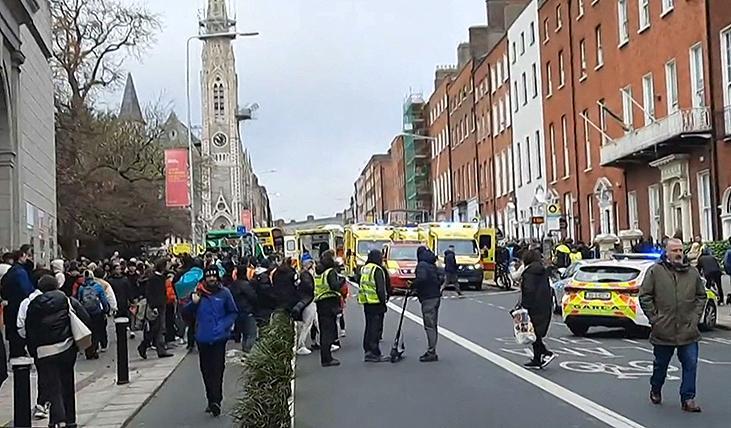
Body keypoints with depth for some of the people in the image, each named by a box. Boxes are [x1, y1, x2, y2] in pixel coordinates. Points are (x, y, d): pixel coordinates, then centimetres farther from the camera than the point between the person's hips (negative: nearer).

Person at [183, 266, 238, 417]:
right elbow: (186, 311, 5)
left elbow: (233, 312, 4)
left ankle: (215, 400, -10)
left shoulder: (224, 293, -2)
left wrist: (224, 325, -10)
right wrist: (194, 302, -15)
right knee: (206, 370, 9)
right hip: (202, 337, 3)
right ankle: (212, 400, 21)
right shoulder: (198, 292, 4)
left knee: (217, 369, -8)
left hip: (219, 337, -3)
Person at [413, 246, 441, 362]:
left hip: (428, 298, -9)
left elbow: (422, 279, -26)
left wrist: (414, 285, -12)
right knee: (433, 325, 13)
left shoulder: (422, 265, -10)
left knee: (429, 326, -8)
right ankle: (432, 352, 19)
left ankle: (431, 352, -7)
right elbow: (438, 280, 19)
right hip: (436, 296, 9)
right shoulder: (433, 265, 17)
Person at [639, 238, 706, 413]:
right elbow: (644, 296, -2)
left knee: (691, 365, -1)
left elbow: (701, 296, 16)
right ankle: (655, 390, 37)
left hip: (689, 331, 2)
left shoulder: (693, 272, 7)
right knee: (660, 365, 13)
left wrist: (696, 316, 5)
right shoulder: (655, 271, -3)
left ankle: (688, 399, 8)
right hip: (663, 331, -2)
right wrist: (654, 318, -7)